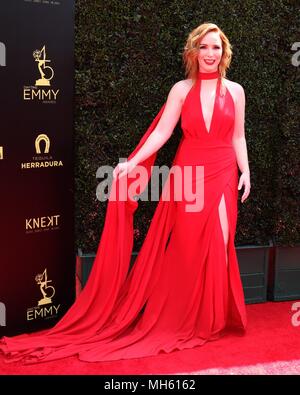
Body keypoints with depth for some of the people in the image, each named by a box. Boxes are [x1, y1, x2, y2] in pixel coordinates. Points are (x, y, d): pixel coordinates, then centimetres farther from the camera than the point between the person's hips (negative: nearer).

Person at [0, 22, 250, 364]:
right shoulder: (181, 89, 2)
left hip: (223, 174, 1)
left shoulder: (235, 91, 7)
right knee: (186, 245, 2)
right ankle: (185, 316, 16)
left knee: (216, 244, 1)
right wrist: (132, 163, -13)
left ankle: (213, 316, 17)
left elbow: (237, 137, 10)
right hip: (188, 173, -1)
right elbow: (161, 132, -3)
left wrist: (245, 171, 2)